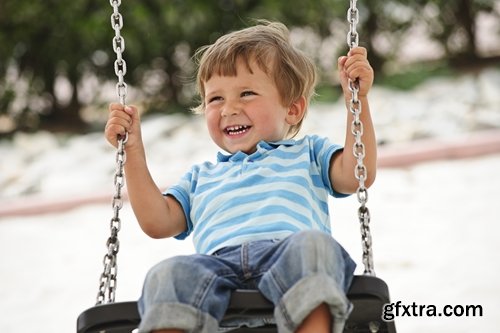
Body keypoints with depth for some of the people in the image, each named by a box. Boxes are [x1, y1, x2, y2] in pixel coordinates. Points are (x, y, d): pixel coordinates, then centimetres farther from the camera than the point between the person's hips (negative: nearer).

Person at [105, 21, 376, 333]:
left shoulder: (307, 153, 33)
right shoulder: (201, 177, 41)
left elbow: (357, 174, 14)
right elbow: (157, 221, 26)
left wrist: (357, 99, 9)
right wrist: (133, 150, 24)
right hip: (219, 259, 2)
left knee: (314, 245, -39)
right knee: (170, 274, -34)